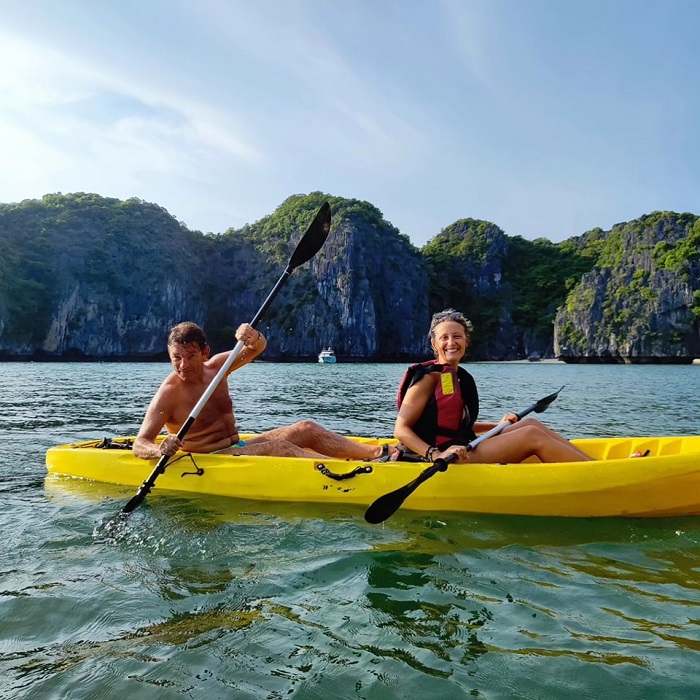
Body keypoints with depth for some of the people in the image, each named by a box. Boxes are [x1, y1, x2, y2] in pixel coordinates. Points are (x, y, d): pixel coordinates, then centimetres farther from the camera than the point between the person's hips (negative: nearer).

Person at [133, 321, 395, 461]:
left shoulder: (215, 367, 3)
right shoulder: (168, 393, -15)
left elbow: (256, 349, 6)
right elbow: (140, 444, -17)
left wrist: (253, 338, -19)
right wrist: (160, 451, -41)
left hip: (237, 447, 8)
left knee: (306, 429, -5)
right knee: (276, 448, -29)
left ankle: (379, 452, -12)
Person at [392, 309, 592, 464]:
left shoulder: (462, 378, 14)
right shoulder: (430, 376, -11)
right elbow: (401, 430, -17)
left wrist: (497, 426, 16)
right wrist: (436, 455, -30)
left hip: (460, 452, 9)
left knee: (531, 423, 3)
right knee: (533, 435, -12)